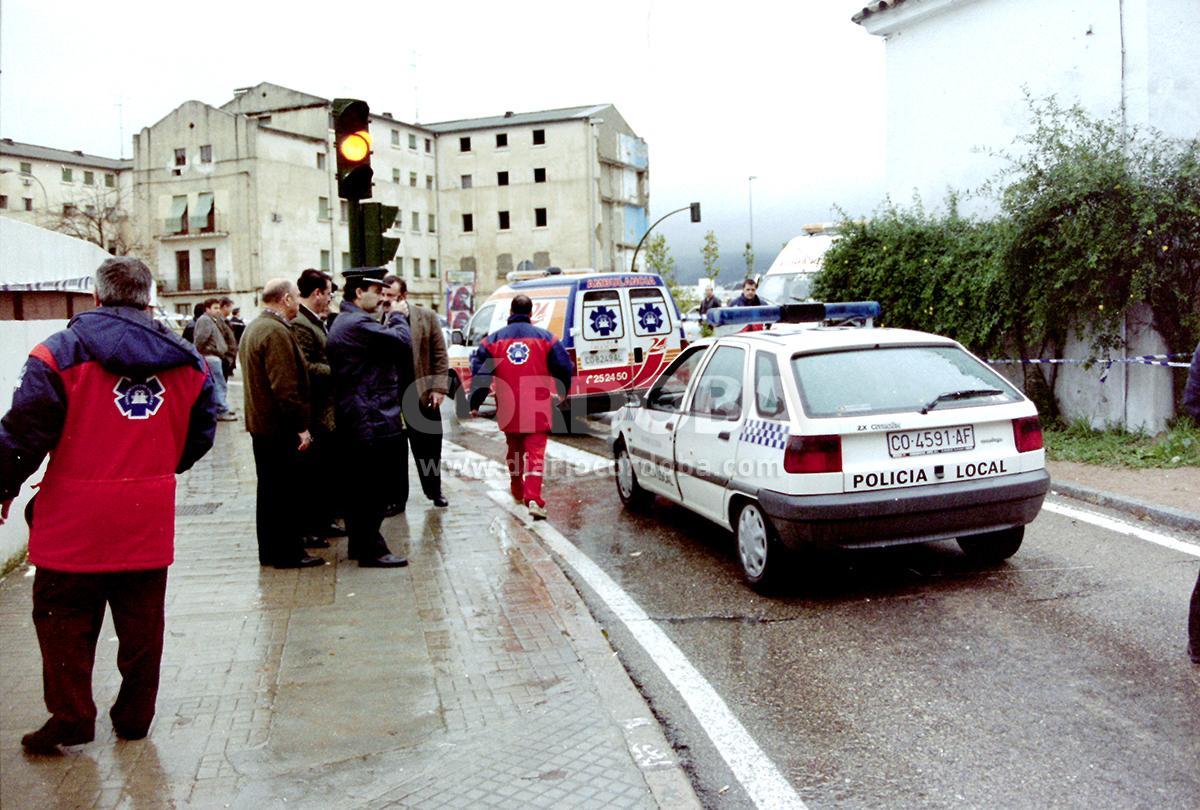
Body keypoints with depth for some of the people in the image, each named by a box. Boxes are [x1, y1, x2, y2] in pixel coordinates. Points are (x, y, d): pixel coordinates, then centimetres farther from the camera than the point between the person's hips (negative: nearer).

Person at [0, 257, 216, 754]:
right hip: (149, 522, 4)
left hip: (74, 520, -3)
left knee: (64, 619, 13)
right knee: (141, 622, 14)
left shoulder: (60, 353, -8)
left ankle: (71, 717, 18)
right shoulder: (186, 360, 5)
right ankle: (135, 717, 24)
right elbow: (200, 434, 10)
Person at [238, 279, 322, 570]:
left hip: (260, 423, 10)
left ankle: (269, 551, 24)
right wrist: (301, 426, -21)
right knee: (285, 491, -2)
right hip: (279, 426, -10)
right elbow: (286, 387, -24)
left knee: (269, 490, 16)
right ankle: (287, 553, 5)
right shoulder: (277, 332, -19)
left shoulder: (253, 328, 15)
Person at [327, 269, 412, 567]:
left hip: (353, 421, 11)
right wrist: (398, 316, -4)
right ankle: (371, 550, 1)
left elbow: (381, 346, 19)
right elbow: (402, 341, -19)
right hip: (373, 419, -11)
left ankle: (359, 543, 26)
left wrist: (391, 320, 7)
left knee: (358, 487, 16)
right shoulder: (357, 324, -17)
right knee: (374, 488, -5)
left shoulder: (343, 322, 18)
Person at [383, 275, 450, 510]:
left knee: (429, 446, 11)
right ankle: (397, 496, 20)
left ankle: (434, 491, 28)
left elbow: (440, 356, 0)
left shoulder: (426, 317, -1)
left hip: (422, 395, 0)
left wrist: (439, 387, -5)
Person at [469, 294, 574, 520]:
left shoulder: (493, 339, 4)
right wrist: (562, 392, 19)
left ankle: (517, 491, 36)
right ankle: (533, 499, -17)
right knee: (535, 451, -2)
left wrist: (475, 404, 9)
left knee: (514, 449, 21)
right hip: (538, 408, -2)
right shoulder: (544, 338, 0)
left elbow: (479, 372, 3)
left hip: (508, 409, 2)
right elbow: (565, 367, 1)